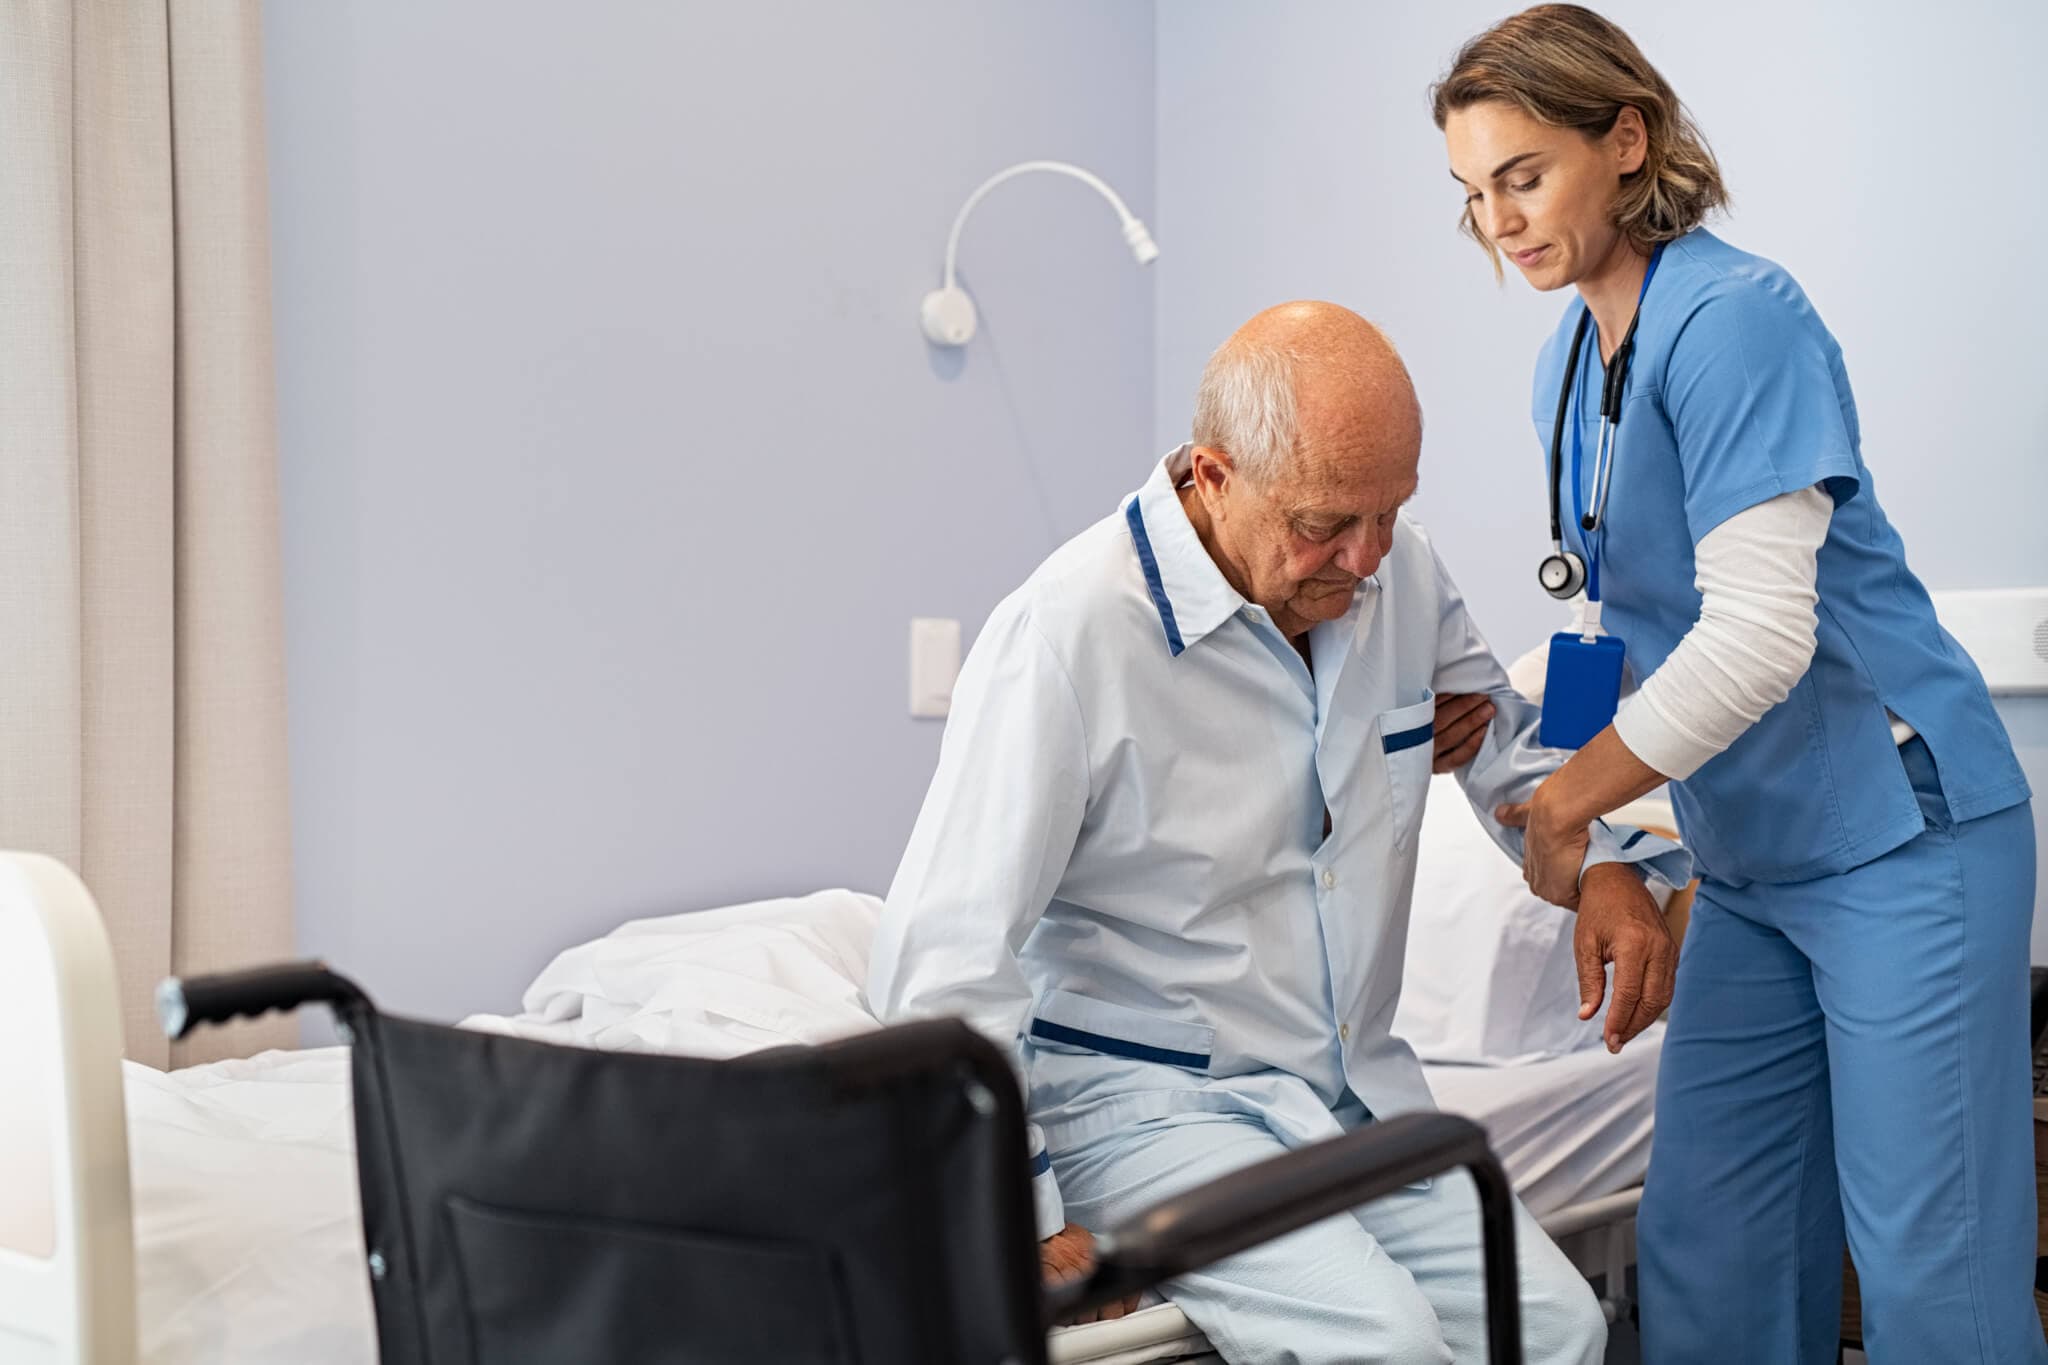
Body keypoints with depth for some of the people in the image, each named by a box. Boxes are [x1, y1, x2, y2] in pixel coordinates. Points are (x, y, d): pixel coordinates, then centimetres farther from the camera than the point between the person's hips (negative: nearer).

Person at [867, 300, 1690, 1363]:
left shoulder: (1396, 571, 1)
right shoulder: (1069, 635, -20)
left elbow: (1504, 737, 21)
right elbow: (940, 959, -20)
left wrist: (1600, 862, 0)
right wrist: (1024, 1221, -20)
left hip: (1355, 1082, 7)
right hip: (1142, 1099, -6)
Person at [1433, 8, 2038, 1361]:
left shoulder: (1736, 318, -17)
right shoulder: (1569, 363, 9)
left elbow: (1759, 634, -24)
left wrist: (1569, 801, -16)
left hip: (1899, 834, -8)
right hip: (1748, 867, 8)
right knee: (1706, 1250, 8)